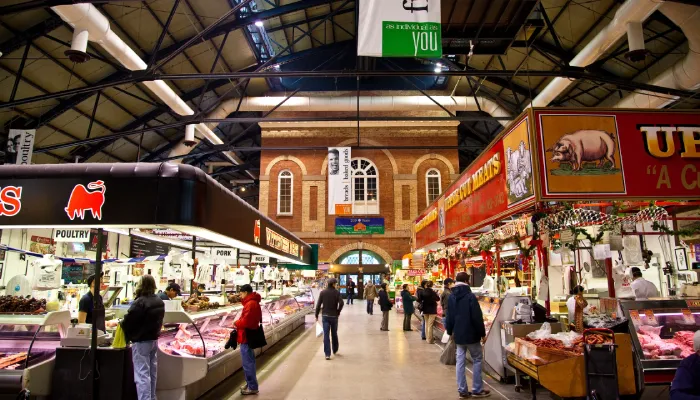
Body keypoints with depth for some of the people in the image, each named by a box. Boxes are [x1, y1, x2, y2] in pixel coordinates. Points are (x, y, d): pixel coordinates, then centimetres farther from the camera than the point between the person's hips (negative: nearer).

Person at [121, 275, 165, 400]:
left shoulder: (140, 302, -21)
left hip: (141, 341, -8)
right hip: (154, 339, 8)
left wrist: (123, 326, 3)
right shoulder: (159, 301, 6)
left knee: (142, 374, -4)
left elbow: (128, 320, -17)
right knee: (152, 372, 18)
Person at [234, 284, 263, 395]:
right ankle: (250, 384, 29)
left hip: (246, 336, -11)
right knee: (249, 362, 18)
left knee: (248, 363, -2)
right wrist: (239, 323, 1)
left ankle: (253, 387, 7)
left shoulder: (250, 304, -20)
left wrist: (236, 323, -10)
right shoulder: (252, 302, 13)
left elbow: (246, 321, -27)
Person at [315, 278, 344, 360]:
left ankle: (327, 354, -2)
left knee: (326, 335, 1)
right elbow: (341, 303, -17)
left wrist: (316, 315, 4)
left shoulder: (323, 292, -2)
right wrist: (338, 311, 0)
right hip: (334, 316, 0)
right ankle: (335, 350, 33)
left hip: (325, 316, 0)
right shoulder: (337, 292, -7)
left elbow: (318, 304, -4)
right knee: (334, 334, 17)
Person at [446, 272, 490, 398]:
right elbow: (477, 317, -15)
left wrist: (450, 331, 21)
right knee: (477, 360, 8)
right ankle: (477, 390, 11)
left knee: (460, 361, 8)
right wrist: (482, 333, -6)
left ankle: (462, 391, 11)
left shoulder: (451, 297, 4)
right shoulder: (470, 296, -15)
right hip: (471, 334, -5)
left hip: (458, 334, 5)